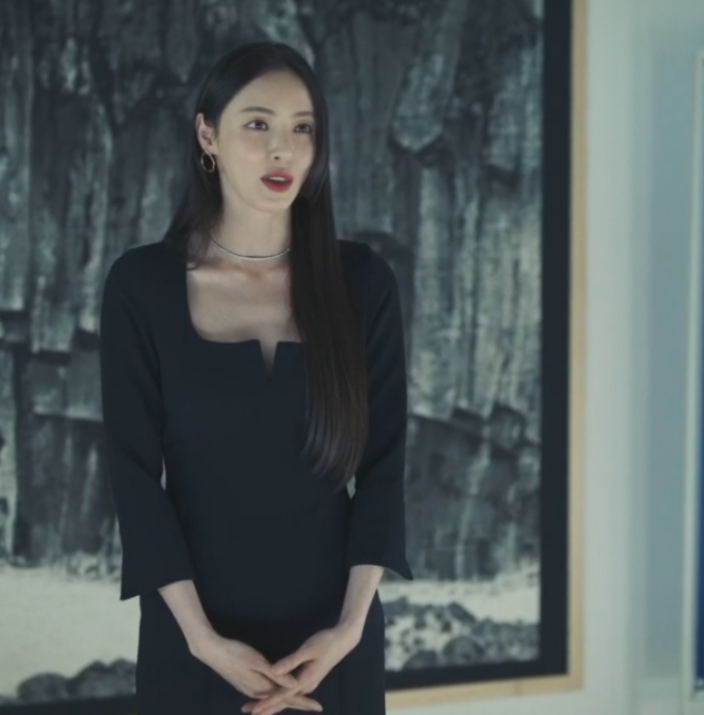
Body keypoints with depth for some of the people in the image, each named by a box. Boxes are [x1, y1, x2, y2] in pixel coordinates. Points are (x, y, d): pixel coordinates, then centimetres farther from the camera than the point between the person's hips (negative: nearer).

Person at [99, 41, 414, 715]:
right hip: (194, 636, -1)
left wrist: (351, 624, -12)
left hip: (331, 634, 1)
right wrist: (202, 636, -14)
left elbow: (383, 461, -1)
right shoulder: (141, 283, -5)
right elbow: (134, 471, -7)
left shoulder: (362, 280, -1)